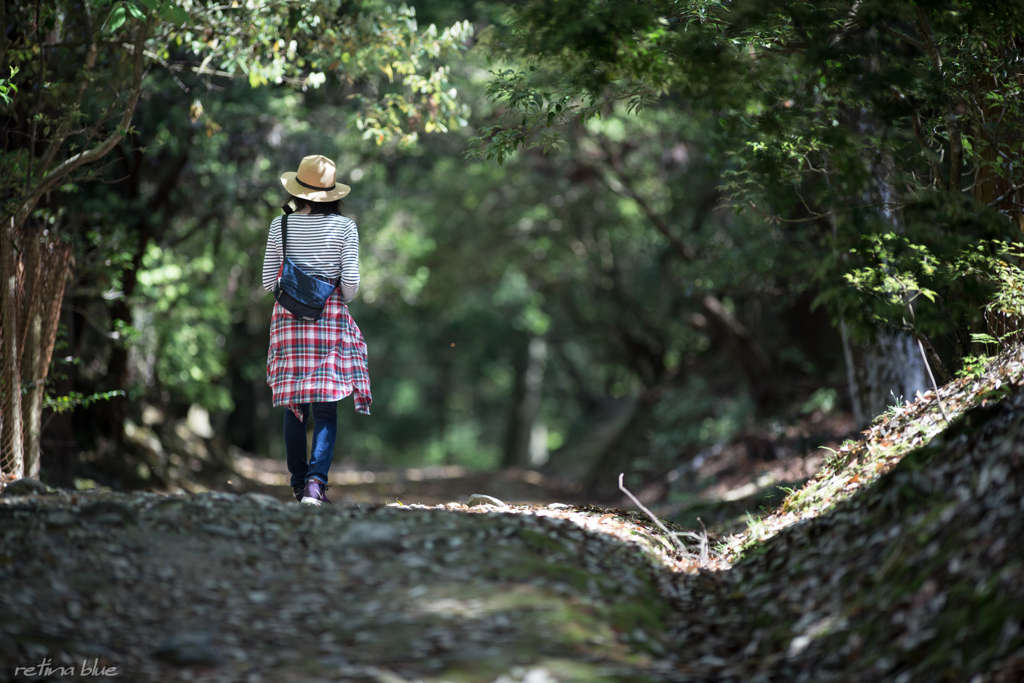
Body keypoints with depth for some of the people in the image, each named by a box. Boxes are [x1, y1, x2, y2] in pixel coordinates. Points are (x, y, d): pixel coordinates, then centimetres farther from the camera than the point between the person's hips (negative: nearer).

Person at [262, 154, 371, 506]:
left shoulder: (280, 225, 1)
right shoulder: (344, 227, -3)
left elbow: (268, 281, 3)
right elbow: (351, 282, -6)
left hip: (289, 318, 2)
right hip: (330, 318, -2)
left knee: (294, 406, 10)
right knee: (326, 408, -1)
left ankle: (299, 483, 18)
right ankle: (316, 480, -17)